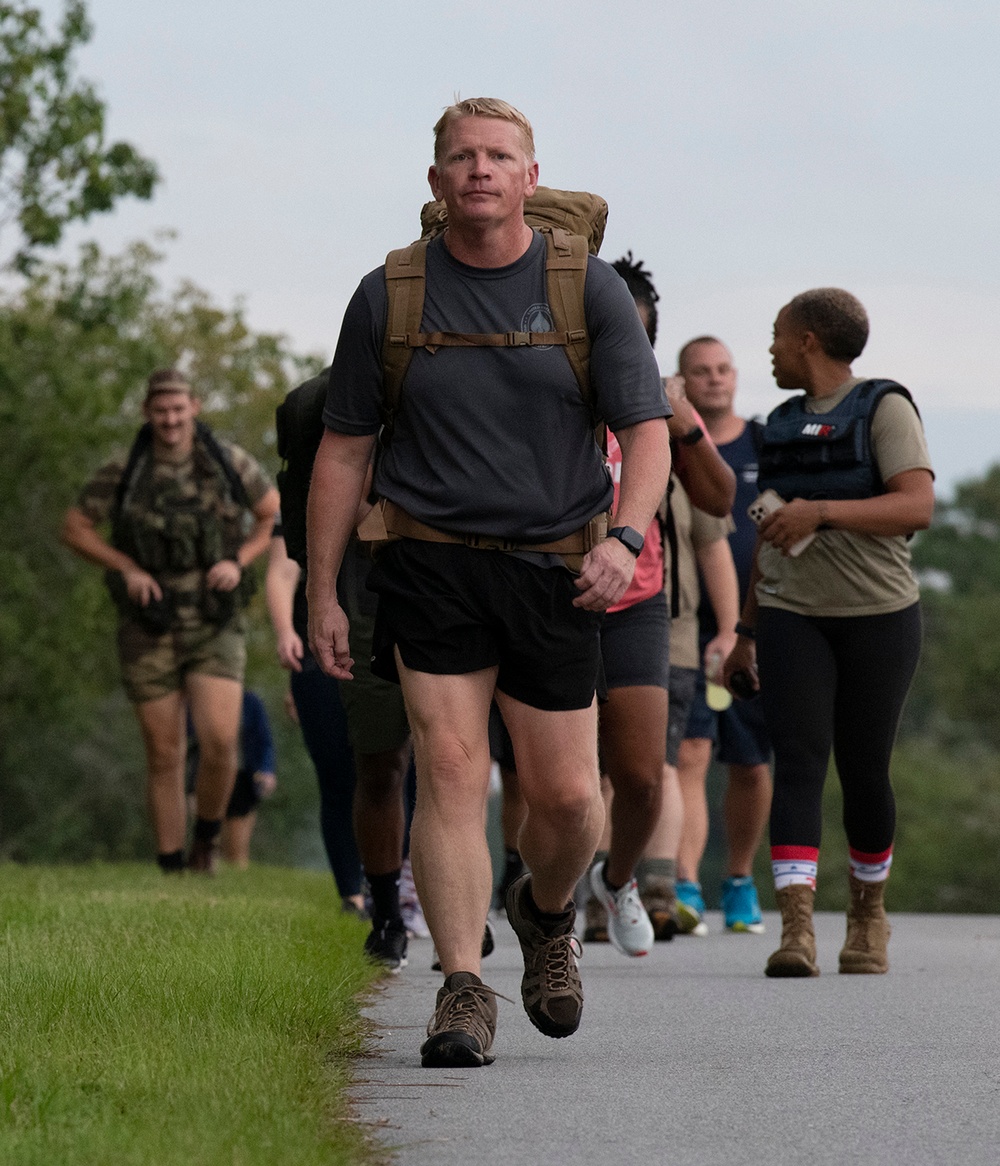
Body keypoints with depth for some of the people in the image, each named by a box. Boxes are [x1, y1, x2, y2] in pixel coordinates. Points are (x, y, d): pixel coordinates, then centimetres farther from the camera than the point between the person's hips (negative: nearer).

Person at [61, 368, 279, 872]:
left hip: (215, 630, 0)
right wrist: (127, 569, -10)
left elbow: (275, 514, 8)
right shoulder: (122, 474, -5)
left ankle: (207, 838, 10)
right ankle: (172, 874, 12)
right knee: (165, 758, 2)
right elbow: (73, 528, 4)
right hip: (150, 635, 0)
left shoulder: (229, 462, -5)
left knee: (219, 742, -17)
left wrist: (239, 562, -9)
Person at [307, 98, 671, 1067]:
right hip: (431, 565, 0)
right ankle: (463, 993, -11)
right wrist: (321, 595, 4)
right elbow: (343, 450, 8)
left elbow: (646, 431, -2)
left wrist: (624, 537, -21)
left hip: (553, 570, 0)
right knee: (451, 769, -13)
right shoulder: (388, 297, 3)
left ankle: (546, 915, 33)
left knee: (567, 796, 1)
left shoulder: (589, 289, 2)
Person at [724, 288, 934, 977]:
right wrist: (747, 630, 23)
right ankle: (796, 928, -23)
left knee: (865, 772, 2)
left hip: (878, 616, -4)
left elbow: (917, 506, -17)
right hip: (792, 616, 4)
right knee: (799, 761, -12)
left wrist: (823, 510, -25)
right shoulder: (784, 424, 17)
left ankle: (868, 911, 25)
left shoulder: (884, 409, -3)